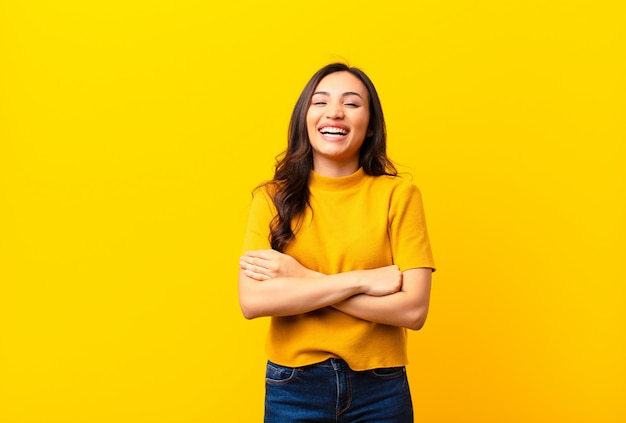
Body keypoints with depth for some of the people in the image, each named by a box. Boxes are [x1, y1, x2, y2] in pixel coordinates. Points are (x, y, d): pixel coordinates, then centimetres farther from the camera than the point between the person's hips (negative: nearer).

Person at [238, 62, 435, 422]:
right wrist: (360, 280, -18)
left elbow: (413, 310, -14)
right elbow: (252, 301, -14)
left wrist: (302, 279, -15)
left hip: (379, 388, 0)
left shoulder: (399, 194, -6)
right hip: (293, 387, 1)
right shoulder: (272, 198, -3)